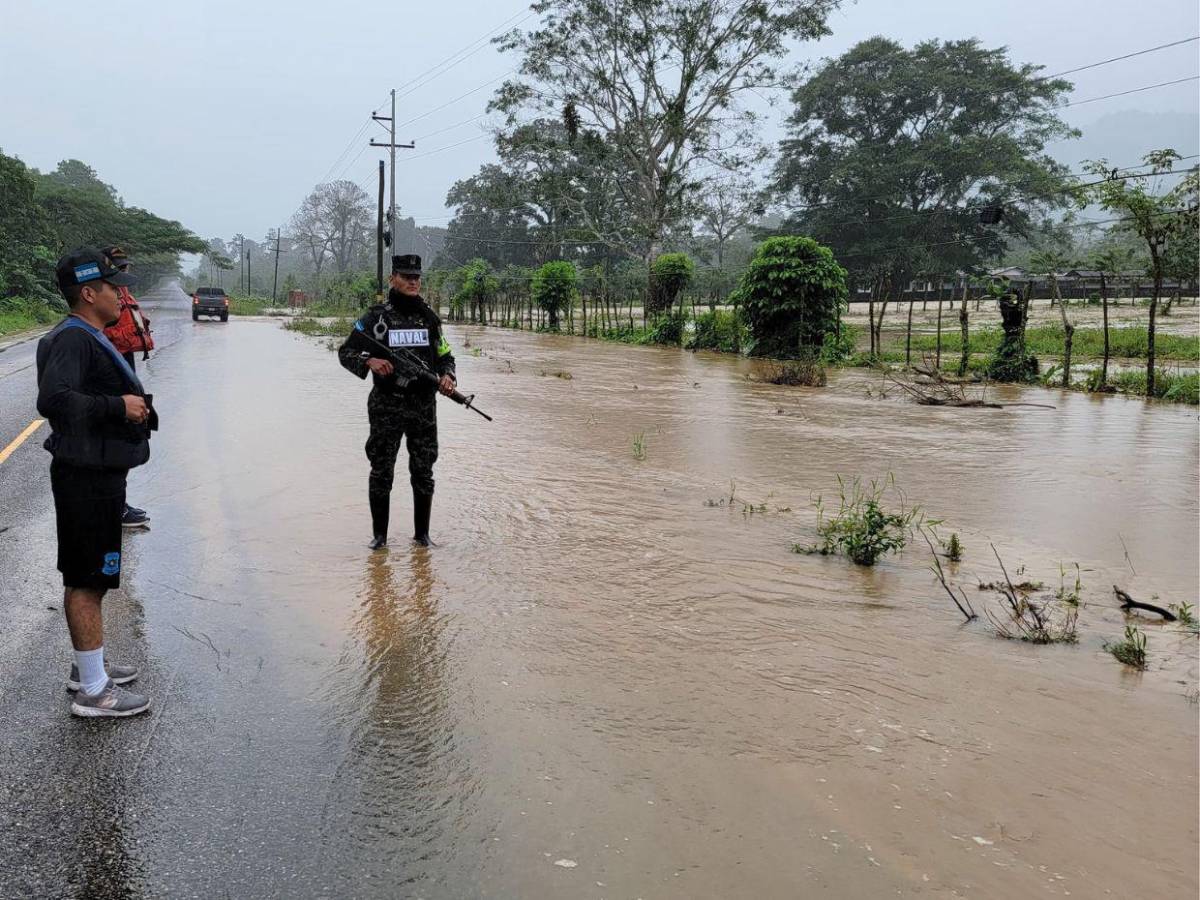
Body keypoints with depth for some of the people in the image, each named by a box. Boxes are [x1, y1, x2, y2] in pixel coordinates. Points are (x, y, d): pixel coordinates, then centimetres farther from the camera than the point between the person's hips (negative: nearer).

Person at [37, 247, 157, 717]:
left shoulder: (89, 338, 15)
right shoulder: (72, 339, -18)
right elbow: (54, 399, -31)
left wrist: (136, 404, 6)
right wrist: (119, 406, -24)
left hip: (97, 472, 11)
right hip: (87, 478, -11)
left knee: (87, 577, 19)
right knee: (86, 581, -3)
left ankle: (89, 665, 33)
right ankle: (93, 690, 5)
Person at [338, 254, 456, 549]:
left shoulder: (429, 317, 9)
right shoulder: (376, 317, -1)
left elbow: (445, 355, 16)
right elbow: (345, 352, -1)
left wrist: (447, 376, -5)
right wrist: (369, 361, -20)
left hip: (424, 405, 3)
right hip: (386, 406, -3)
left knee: (423, 472, 7)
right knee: (381, 472, 3)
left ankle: (422, 533, 19)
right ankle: (379, 534, 15)